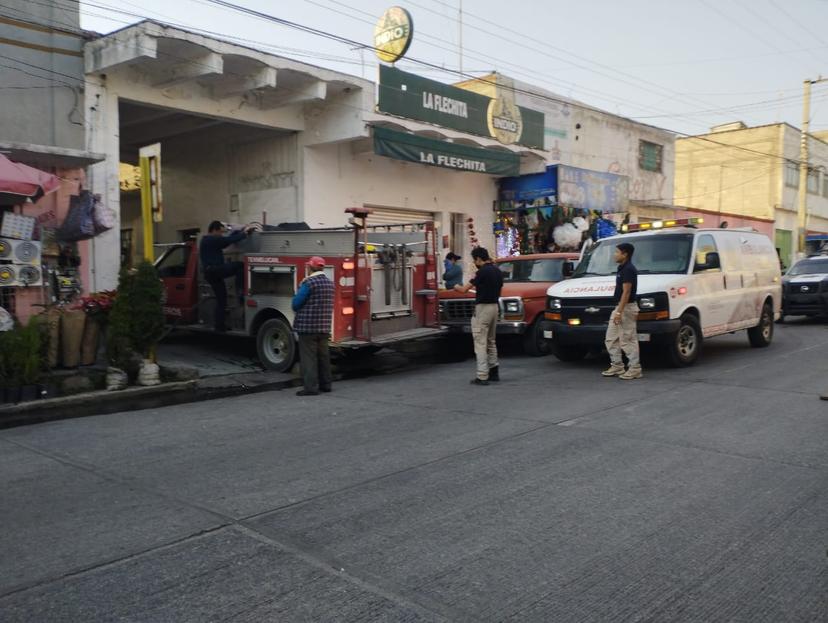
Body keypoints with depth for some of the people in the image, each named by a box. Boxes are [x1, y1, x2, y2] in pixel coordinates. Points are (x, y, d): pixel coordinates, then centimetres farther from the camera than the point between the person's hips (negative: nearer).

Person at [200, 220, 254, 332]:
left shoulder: (209, 241, 24)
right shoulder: (212, 239, -8)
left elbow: (227, 240, 24)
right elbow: (229, 240, -15)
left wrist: (241, 230, 18)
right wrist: (244, 233, -5)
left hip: (212, 273, 10)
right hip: (214, 270, -10)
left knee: (221, 300, 11)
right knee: (241, 265, -16)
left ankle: (220, 326, 12)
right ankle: (240, 291, -19)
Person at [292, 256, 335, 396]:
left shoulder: (309, 283, -14)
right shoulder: (329, 283, 10)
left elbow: (295, 304, -12)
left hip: (307, 326, -7)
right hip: (324, 327, 7)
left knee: (308, 357, -3)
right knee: (323, 355, 16)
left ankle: (311, 387, -3)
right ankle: (326, 384, 23)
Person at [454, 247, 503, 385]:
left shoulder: (483, 271, -15)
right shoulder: (497, 271, 9)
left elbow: (464, 290, -14)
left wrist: (457, 287, 7)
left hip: (482, 308, -9)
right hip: (495, 307, 9)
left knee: (480, 343, -5)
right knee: (491, 342, 19)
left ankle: (482, 376, -6)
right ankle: (494, 371, 22)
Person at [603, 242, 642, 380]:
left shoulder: (628, 269, -16)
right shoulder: (623, 269, 15)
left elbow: (626, 292, -21)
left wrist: (619, 312, -24)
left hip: (626, 308, -10)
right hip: (619, 307, 10)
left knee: (628, 340, -5)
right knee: (611, 339, 12)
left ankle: (635, 369, 2)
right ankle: (617, 366, 18)